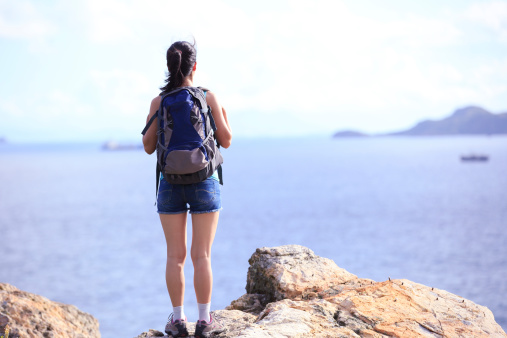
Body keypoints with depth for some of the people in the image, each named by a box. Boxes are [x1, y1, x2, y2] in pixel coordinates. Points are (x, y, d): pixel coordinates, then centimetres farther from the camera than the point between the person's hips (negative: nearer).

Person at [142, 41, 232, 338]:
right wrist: (225, 115, 19)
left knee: (176, 256, 6)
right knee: (202, 255, 2)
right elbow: (225, 141, 1)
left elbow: (149, 147, 4)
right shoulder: (209, 97, -5)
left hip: (171, 184, 1)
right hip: (203, 182, -1)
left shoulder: (159, 101, -2)